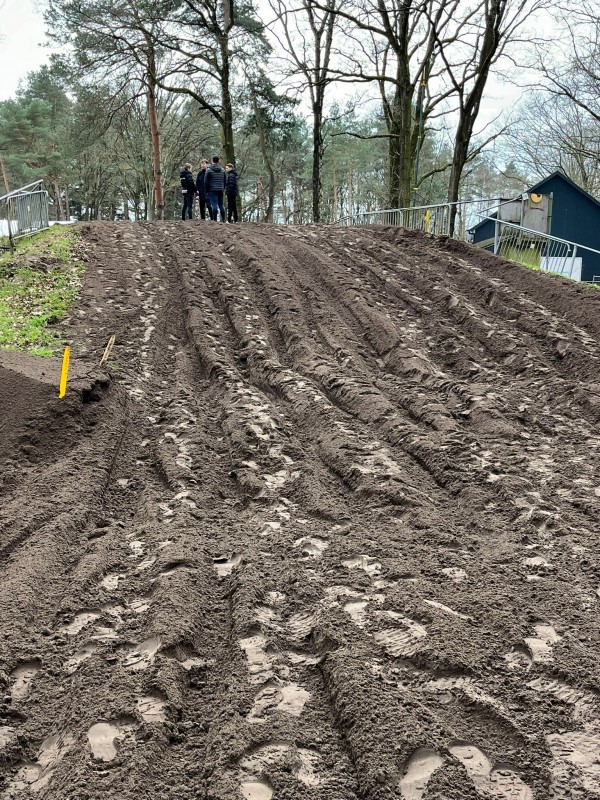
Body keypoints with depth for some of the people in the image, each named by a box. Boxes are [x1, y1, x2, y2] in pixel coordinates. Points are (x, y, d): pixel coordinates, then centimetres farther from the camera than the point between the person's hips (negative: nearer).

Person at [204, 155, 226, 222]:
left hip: (212, 190, -5)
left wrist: (206, 191, 4)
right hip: (220, 190, 5)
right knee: (221, 205, 10)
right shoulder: (222, 170, 11)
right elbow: (225, 181, 15)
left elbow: (206, 182, -4)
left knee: (214, 205, -8)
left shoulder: (209, 170, -4)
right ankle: (223, 219, 11)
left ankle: (215, 219, -12)